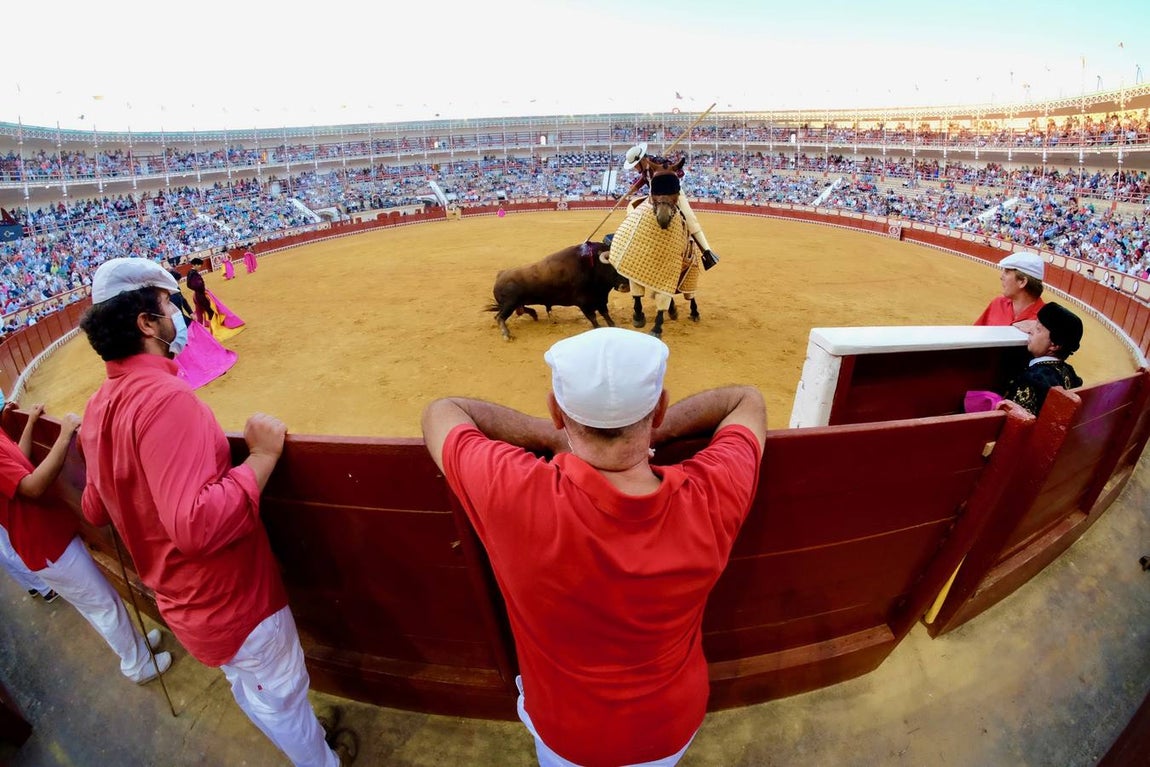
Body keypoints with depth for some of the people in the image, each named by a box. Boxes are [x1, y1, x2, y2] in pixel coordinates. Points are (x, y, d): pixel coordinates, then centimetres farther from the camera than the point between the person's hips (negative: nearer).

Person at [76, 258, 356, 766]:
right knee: (281, 692, 17)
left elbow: (94, 510, 11)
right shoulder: (163, 397, -31)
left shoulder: (98, 407, -2)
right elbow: (197, 524, -40)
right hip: (231, 599, -9)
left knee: (246, 685, 32)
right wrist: (262, 456, -30)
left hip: (181, 599, 9)